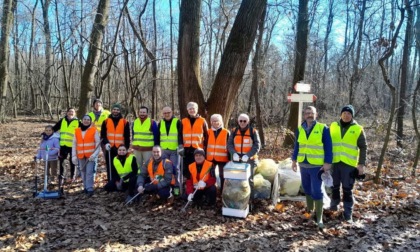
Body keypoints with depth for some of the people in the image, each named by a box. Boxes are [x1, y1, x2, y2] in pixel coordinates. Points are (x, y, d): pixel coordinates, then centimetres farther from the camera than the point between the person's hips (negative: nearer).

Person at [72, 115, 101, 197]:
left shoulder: (94, 130, -2)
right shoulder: (77, 131, 9)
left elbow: (98, 143, -4)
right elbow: (74, 144, 11)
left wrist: (94, 154, -14)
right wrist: (74, 156, 6)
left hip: (91, 155, -4)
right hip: (81, 156, 4)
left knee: (89, 172, -11)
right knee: (83, 172, 11)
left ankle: (90, 189, -7)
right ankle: (86, 187, 25)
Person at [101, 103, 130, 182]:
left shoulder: (125, 122, 3)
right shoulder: (106, 121, 6)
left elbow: (127, 137, 4)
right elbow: (103, 135, 5)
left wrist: (126, 148, -1)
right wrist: (106, 143, -12)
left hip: (120, 149, -1)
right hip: (109, 149, 1)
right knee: (110, 167, 6)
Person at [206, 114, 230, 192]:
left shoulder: (226, 132, -3)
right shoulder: (209, 132, 5)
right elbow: (206, 145, 9)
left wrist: (229, 158, -4)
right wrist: (205, 156, 6)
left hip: (222, 158, -3)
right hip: (210, 158, 3)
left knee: (222, 176, 7)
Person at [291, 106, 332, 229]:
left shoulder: (323, 128, -7)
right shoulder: (300, 129, 6)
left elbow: (328, 147, -7)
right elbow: (297, 145, 14)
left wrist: (327, 163, -12)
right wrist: (294, 160, 12)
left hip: (317, 166, -5)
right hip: (303, 165, 5)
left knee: (317, 191, -6)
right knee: (307, 188, 17)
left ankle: (319, 217, 3)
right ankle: (310, 210, 35)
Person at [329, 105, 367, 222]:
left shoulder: (358, 129, -2)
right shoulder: (333, 126, 6)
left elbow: (363, 147, 1)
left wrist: (361, 164, -5)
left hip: (349, 163, -3)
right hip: (334, 162, 3)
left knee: (347, 189, 2)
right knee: (334, 186, 15)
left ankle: (348, 213, 11)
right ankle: (334, 205, 35)